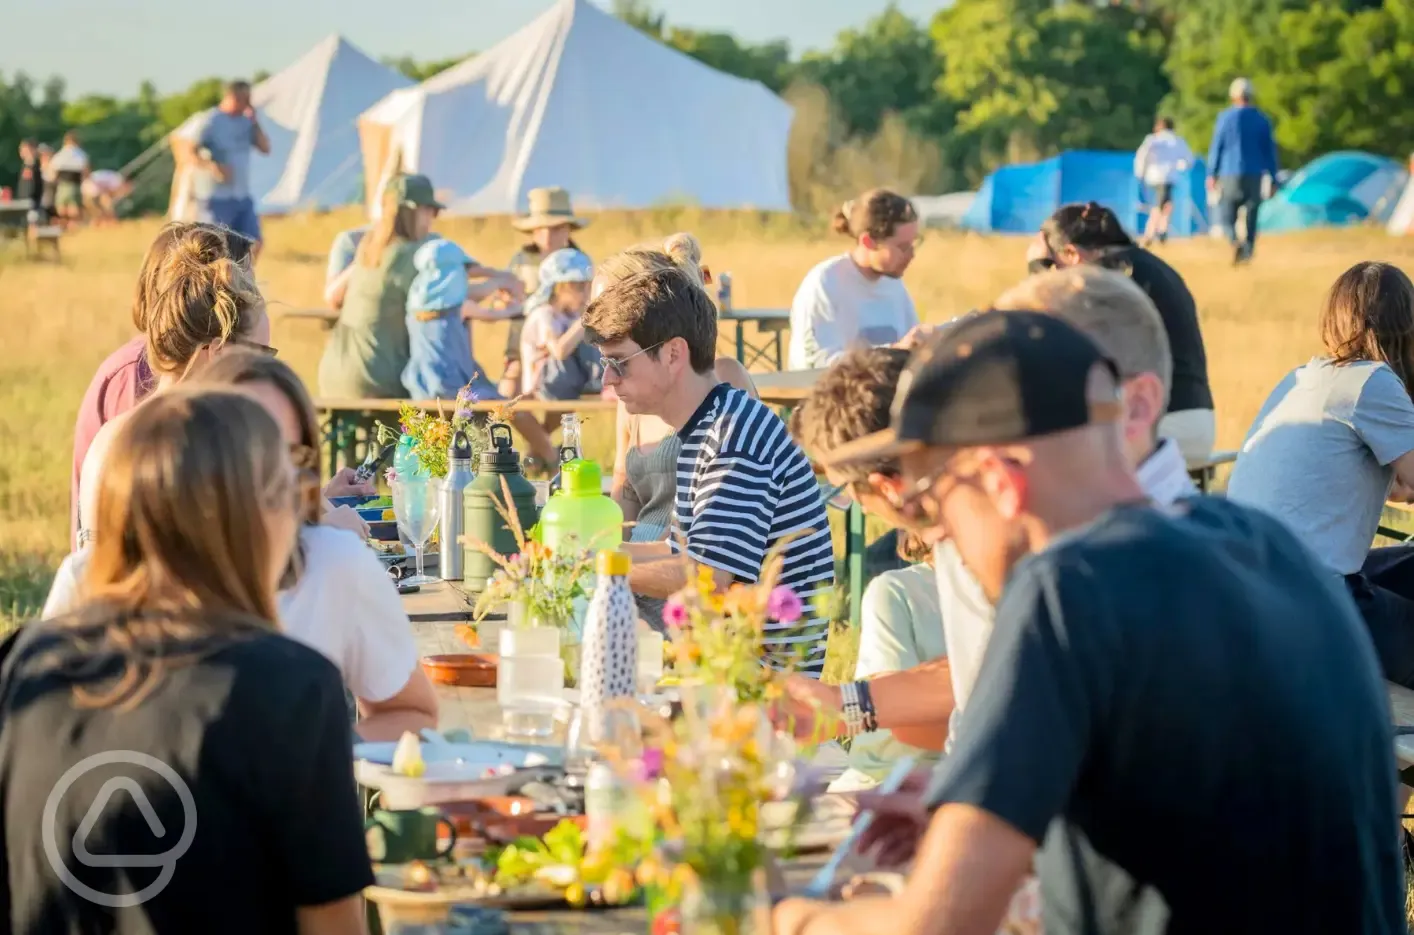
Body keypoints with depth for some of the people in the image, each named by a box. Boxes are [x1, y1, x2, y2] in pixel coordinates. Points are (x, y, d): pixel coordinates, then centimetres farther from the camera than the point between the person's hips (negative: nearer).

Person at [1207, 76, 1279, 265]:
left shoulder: (1226, 117, -2)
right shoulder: (1262, 119, 5)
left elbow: (1216, 147, -2)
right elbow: (1270, 150, 6)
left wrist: (1212, 174, 4)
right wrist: (1272, 179, 11)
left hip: (1231, 174, -2)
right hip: (1255, 176, 2)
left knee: (1228, 217, 3)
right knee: (1251, 217, 8)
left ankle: (1236, 241, -24)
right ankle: (1248, 253, 2)